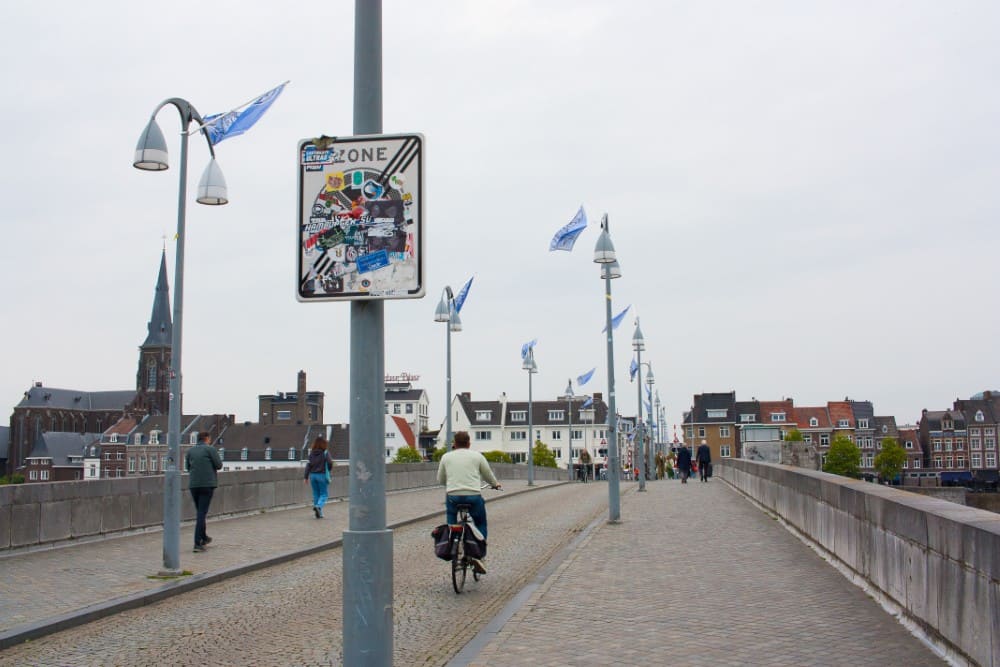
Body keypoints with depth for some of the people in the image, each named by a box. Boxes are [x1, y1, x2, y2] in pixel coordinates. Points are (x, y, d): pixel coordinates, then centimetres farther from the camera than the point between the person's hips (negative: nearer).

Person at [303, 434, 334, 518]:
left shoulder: (311, 453, 2)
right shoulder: (325, 453, -10)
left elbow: (308, 465, 1)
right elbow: (330, 463, -14)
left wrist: (306, 477, 3)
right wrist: (328, 470, 8)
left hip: (313, 475, 4)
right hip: (322, 475, -4)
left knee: (316, 494, 13)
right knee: (323, 494, 4)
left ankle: (319, 513, 14)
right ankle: (318, 506, -23)